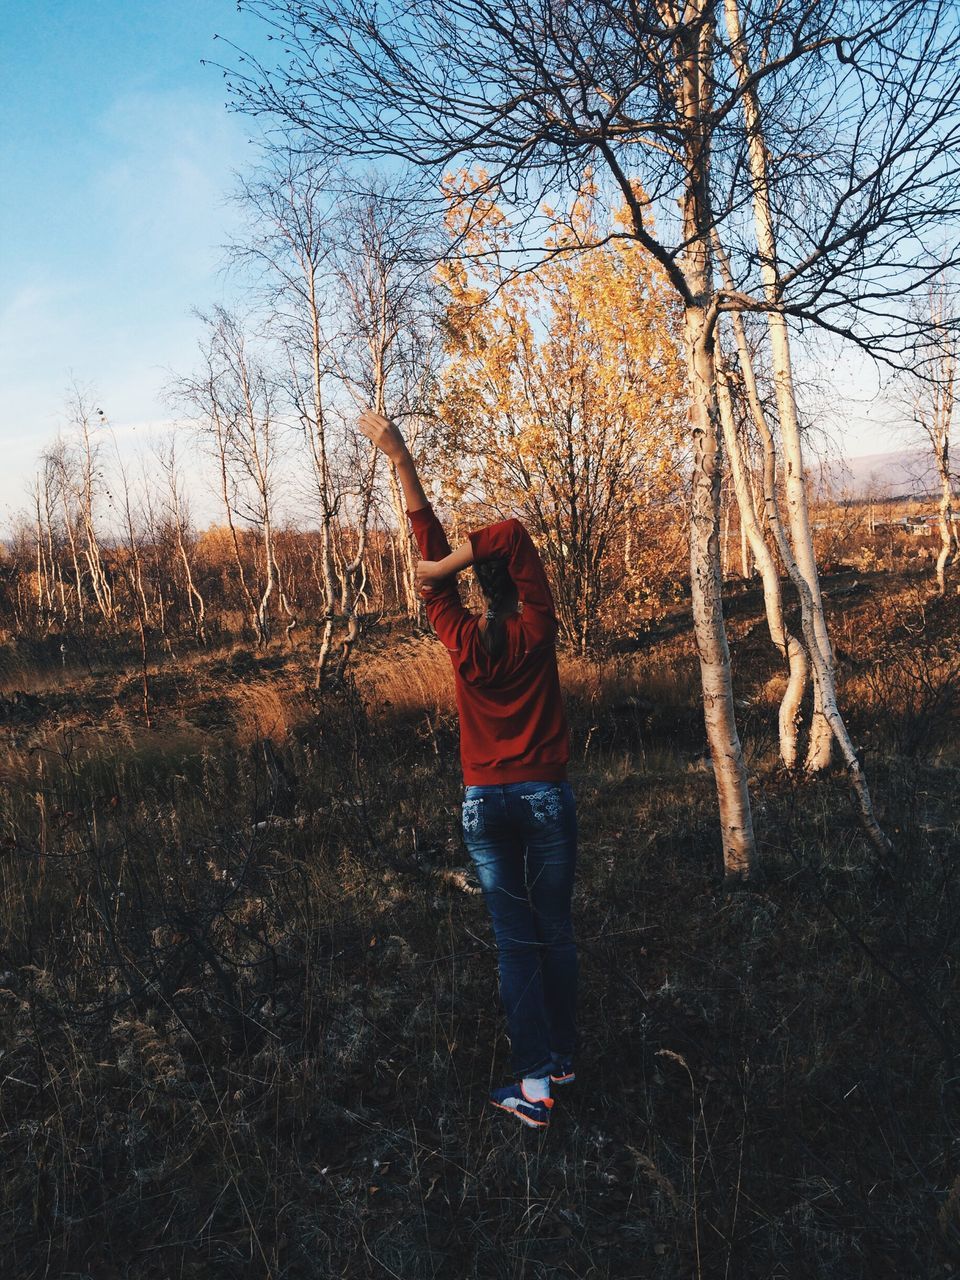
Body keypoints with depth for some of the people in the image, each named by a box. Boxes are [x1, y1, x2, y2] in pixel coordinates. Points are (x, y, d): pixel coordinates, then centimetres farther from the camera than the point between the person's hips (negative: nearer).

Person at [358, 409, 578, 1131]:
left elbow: (433, 554, -3)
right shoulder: (537, 631, -9)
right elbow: (513, 533, -9)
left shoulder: (464, 640, -7)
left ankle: (535, 1082, 7)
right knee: (556, 930, 14)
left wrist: (401, 458, 0)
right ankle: (563, 1057, 29)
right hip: (548, 797, 0)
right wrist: (453, 559, -17)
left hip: (485, 802, 1)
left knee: (517, 939, 7)